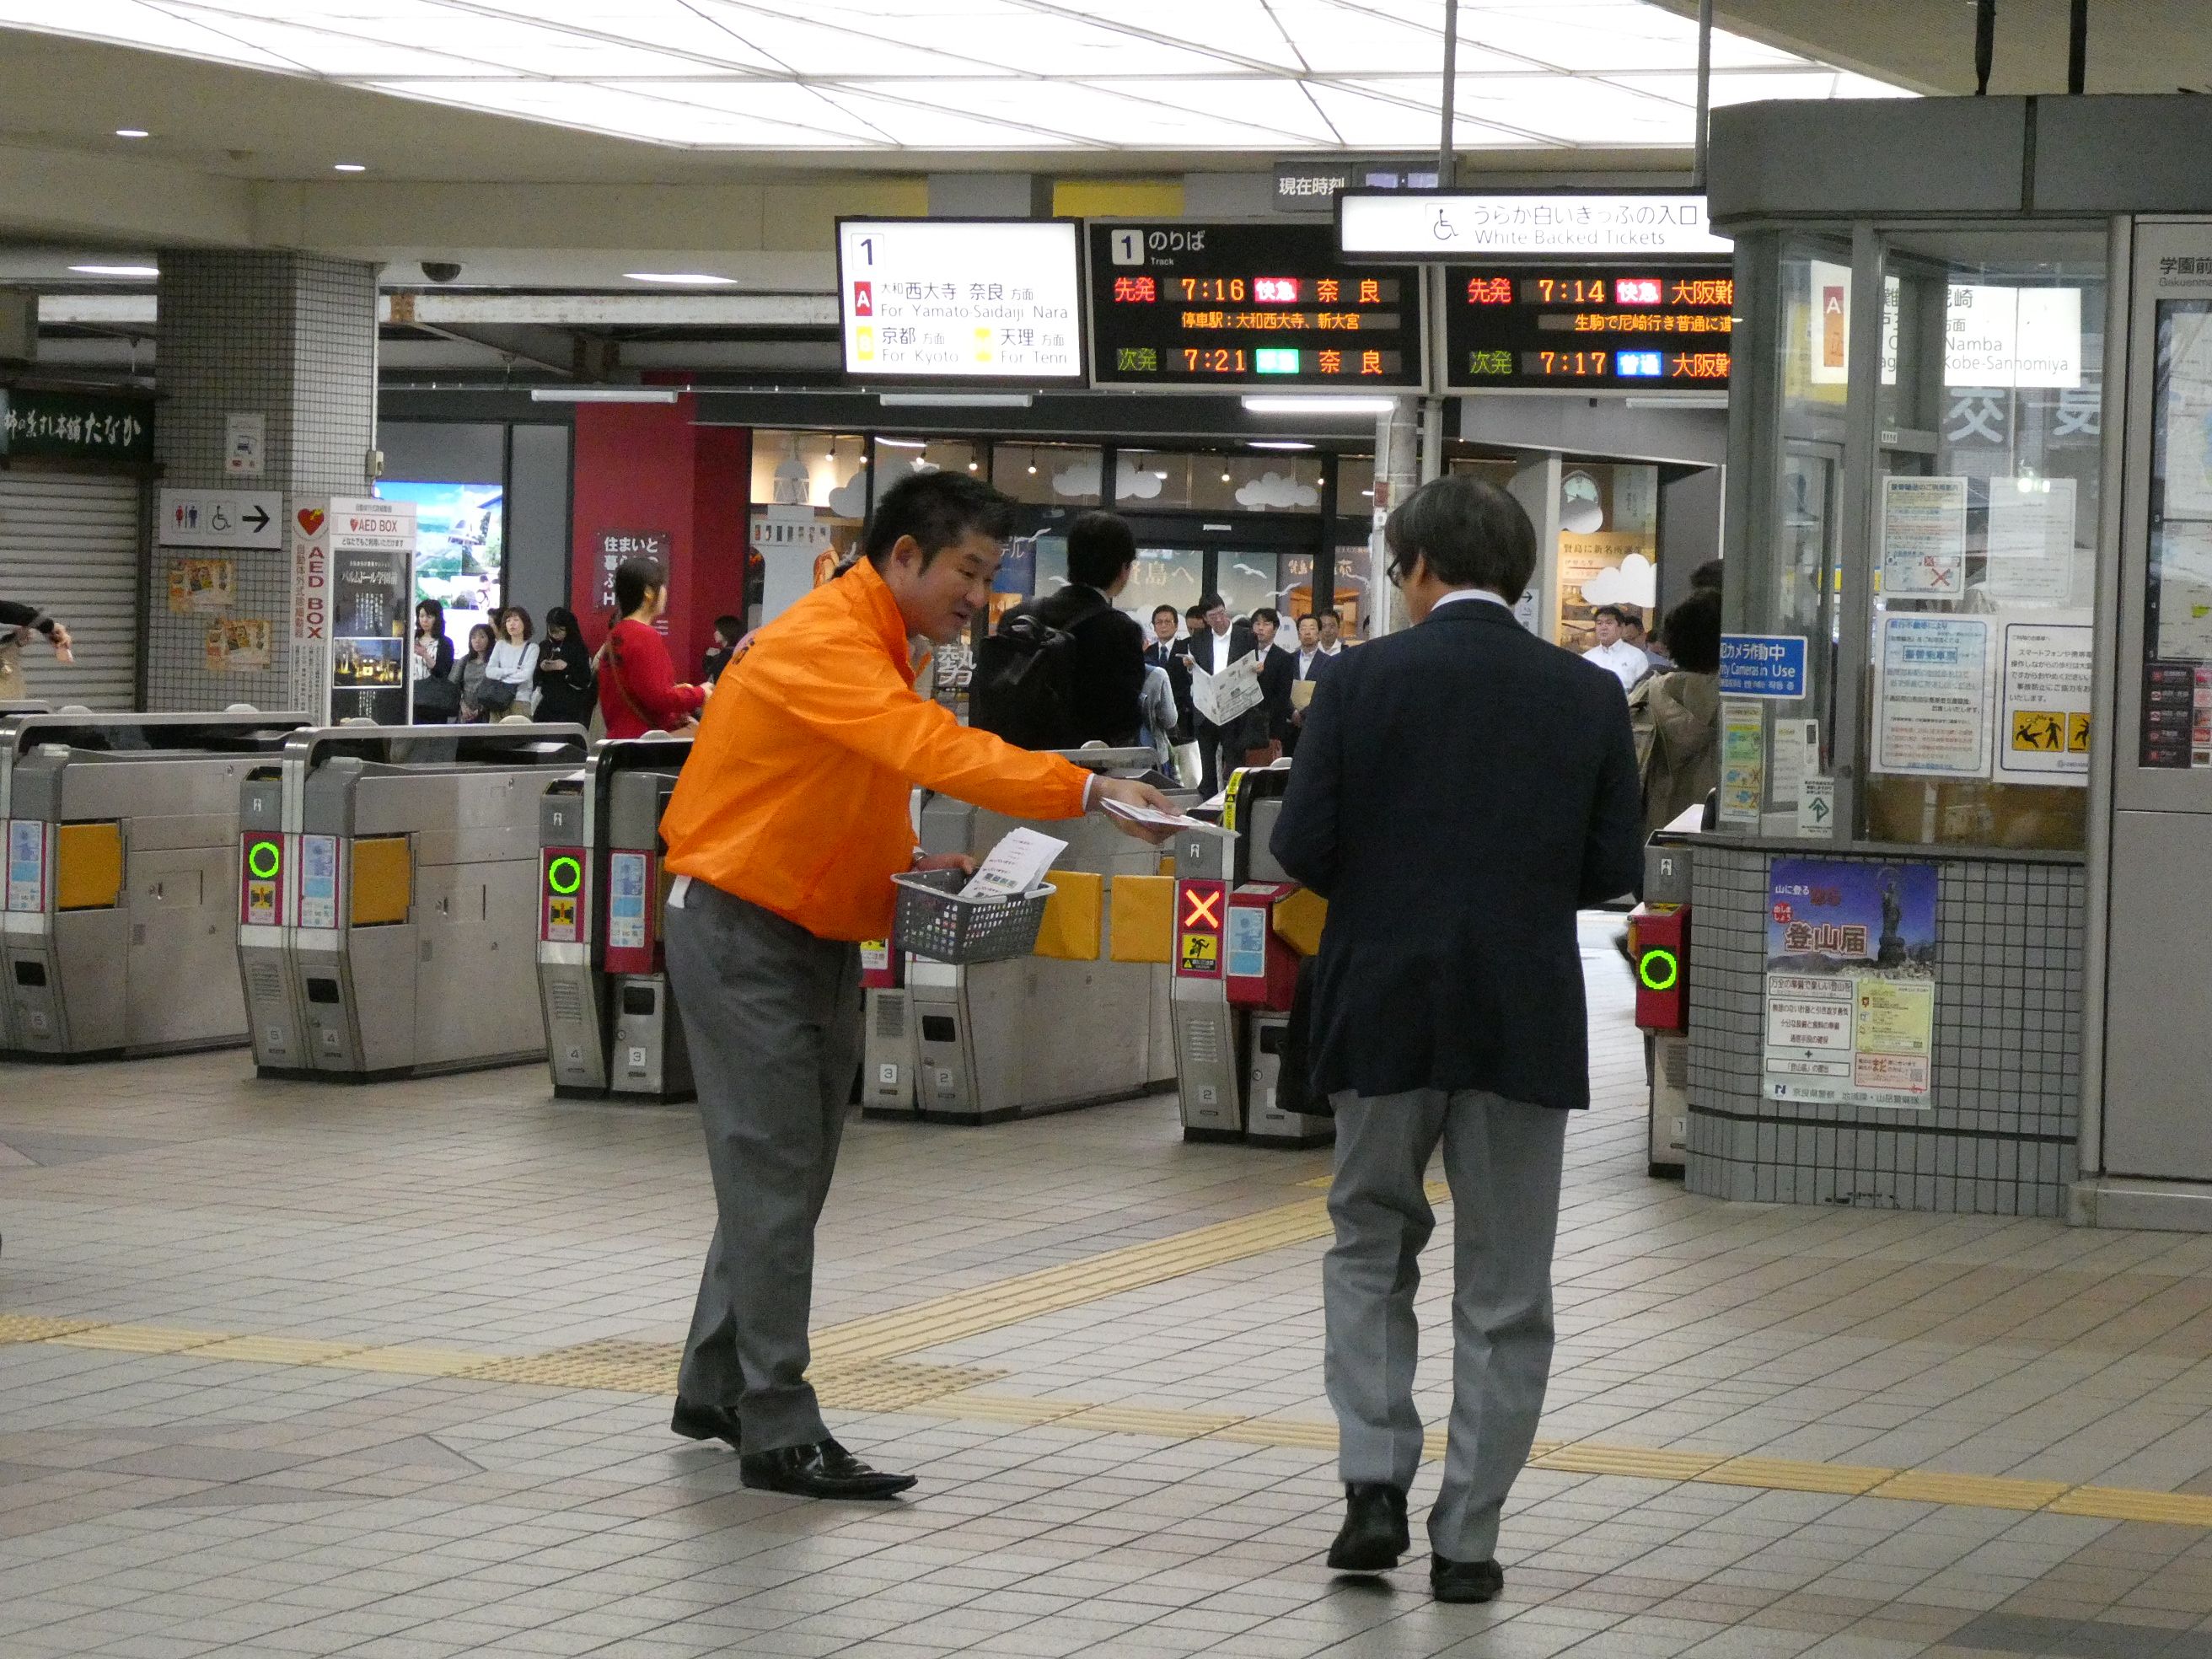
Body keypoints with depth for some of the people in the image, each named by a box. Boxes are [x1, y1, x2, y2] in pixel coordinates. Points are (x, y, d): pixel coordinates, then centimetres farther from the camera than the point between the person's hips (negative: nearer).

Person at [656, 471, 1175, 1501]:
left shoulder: (879, 648, 11)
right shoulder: (820, 644, -21)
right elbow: (932, 748, -36)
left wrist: (908, 864, 1)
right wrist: (1086, 791, -43)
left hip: (820, 939, 10)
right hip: (744, 937, -10)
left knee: (784, 1176, 14)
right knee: (774, 1181, -9)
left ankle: (716, 1391, 25)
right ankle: (779, 1436, -7)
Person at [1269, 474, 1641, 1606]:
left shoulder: (1363, 681, -6)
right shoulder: (1588, 695, 0)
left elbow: (1301, 846, -8)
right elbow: (1615, 868, 1)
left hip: (1385, 1011, -1)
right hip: (1526, 1019, 1)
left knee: (1370, 1244, 18)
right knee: (1503, 1291, 8)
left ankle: (1375, 1481, 4)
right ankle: (1467, 1541, 7)